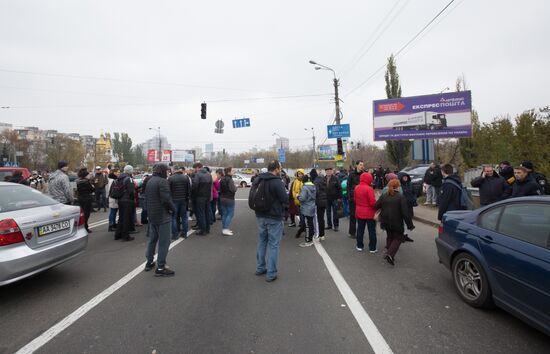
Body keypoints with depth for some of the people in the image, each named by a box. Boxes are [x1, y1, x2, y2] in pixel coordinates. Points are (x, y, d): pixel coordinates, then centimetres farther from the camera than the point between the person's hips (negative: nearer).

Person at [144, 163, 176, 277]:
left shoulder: (150, 181, 11)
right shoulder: (163, 181, -17)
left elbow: (147, 197, 15)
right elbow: (166, 199, -25)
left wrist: (151, 210, 16)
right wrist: (173, 209, -9)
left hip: (152, 215, 9)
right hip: (162, 216, -9)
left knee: (152, 239, 20)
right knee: (164, 242, -3)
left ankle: (149, 263, 31)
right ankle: (160, 268, 1)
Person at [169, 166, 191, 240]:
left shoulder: (170, 178, -7)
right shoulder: (186, 177, -1)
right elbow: (189, 189, 1)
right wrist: (187, 198, 10)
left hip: (174, 200, -2)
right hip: (184, 200, 3)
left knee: (174, 217, 5)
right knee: (184, 217, 12)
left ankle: (175, 234, 6)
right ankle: (184, 233, 16)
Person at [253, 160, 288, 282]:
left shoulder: (257, 180, 5)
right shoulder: (277, 182, -19)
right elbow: (285, 200, -17)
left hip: (260, 216, 7)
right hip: (274, 217, -7)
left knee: (262, 242, 19)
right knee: (273, 245, 2)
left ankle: (260, 268, 30)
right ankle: (271, 273, 7)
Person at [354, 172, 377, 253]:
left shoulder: (356, 188, -1)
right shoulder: (369, 189, -20)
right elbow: (372, 202, -21)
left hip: (359, 212, 5)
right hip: (369, 213, -5)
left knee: (360, 229, 15)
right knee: (372, 230, 6)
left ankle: (359, 246, 22)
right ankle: (372, 248, 12)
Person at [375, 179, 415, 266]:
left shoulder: (383, 196, 0)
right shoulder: (401, 197, -13)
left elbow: (375, 206, -1)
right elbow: (405, 212, -16)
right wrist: (410, 225, -9)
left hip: (386, 222, 4)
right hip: (397, 223, -4)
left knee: (389, 237, 24)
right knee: (398, 238, 10)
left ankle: (388, 252, 23)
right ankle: (390, 254, -8)